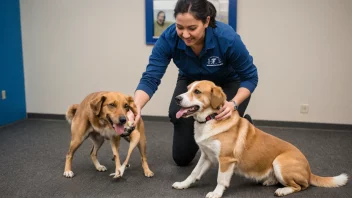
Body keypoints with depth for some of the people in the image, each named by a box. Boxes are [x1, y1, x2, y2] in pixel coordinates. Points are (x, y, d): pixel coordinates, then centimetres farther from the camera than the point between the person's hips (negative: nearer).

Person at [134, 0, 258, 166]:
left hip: (228, 83, -1)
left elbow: (250, 77, -22)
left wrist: (234, 103, -38)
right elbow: (150, 78, -29)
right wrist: (136, 107, -47)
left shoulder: (228, 38, -35)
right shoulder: (169, 38, -30)